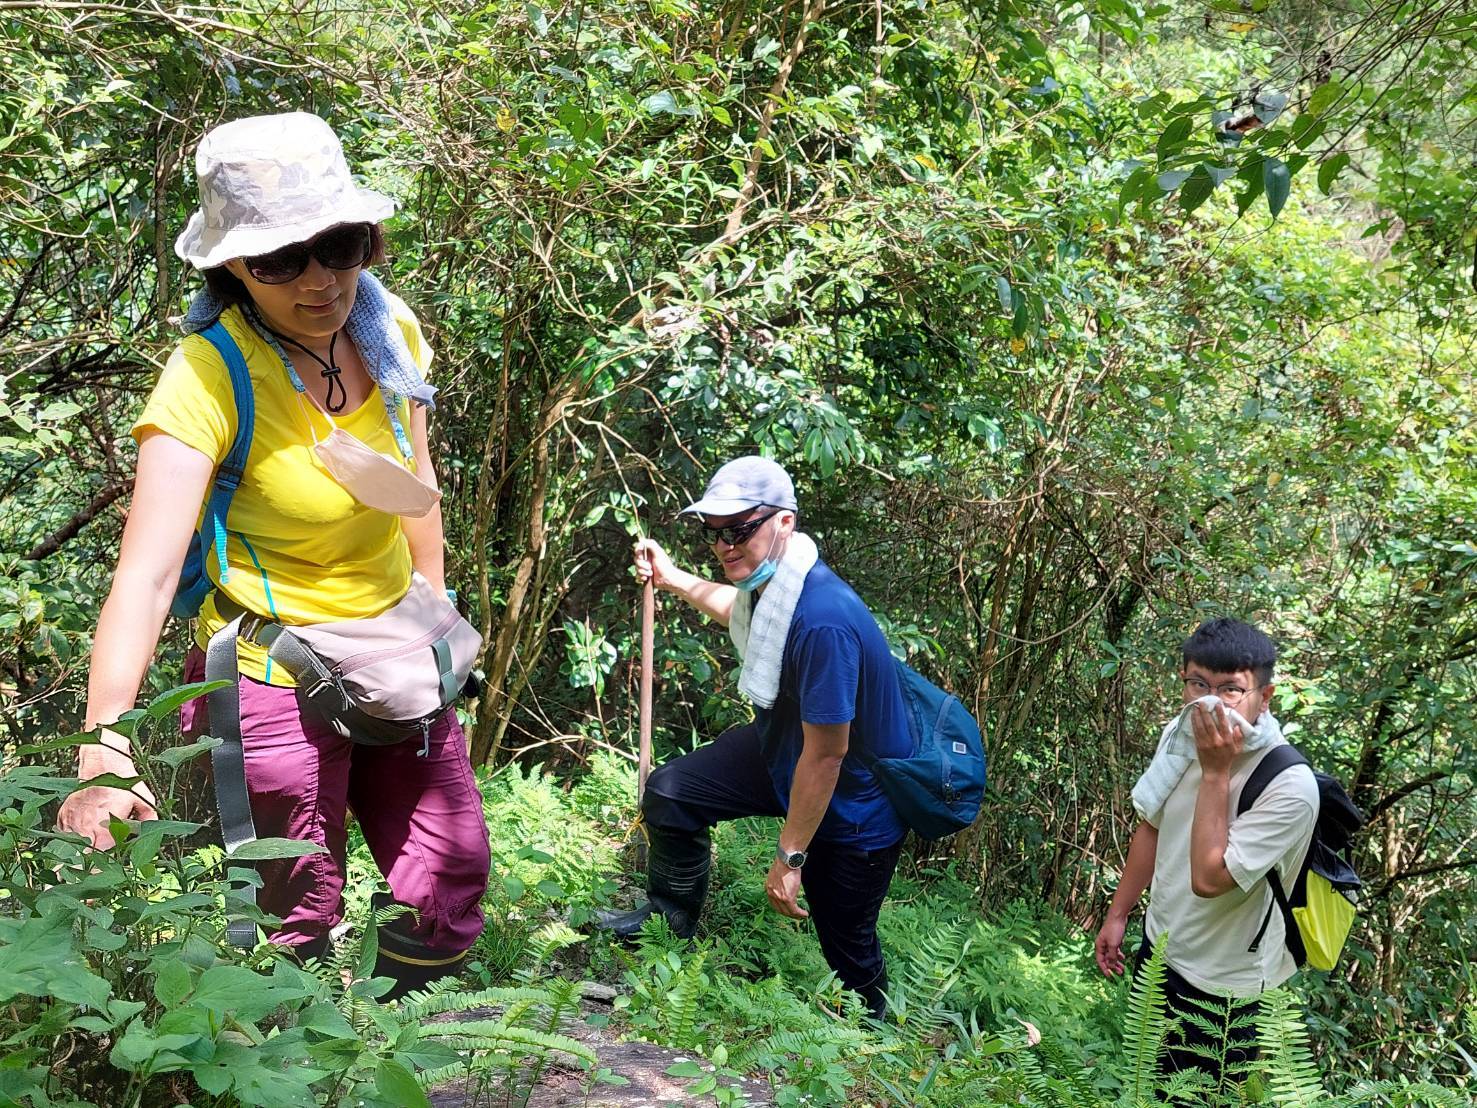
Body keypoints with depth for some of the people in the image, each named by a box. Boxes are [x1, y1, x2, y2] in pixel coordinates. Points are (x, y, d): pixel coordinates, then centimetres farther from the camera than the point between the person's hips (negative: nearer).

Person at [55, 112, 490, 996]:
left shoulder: (390, 333, -6)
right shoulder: (209, 376, -24)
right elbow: (146, 574, -34)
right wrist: (106, 749, -44)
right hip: (276, 681, -6)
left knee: (453, 879, 13)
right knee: (301, 922, 7)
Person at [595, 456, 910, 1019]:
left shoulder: (823, 622, -38)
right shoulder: (767, 578, -10)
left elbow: (827, 754, -31)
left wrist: (789, 857, -22)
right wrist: (672, 578, 21)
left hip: (852, 801, -8)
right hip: (781, 751, 8)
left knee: (845, 943, 7)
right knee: (670, 791, 8)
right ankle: (672, 921, 31)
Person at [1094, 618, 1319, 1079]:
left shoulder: (1290, 786, -30)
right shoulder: (1180, 734, -9)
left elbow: (1208, 878, -34)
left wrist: (1216, 772, -33)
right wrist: (1117, 915, 12)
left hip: (1222, 988, -6)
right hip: (1159, 949, 7)